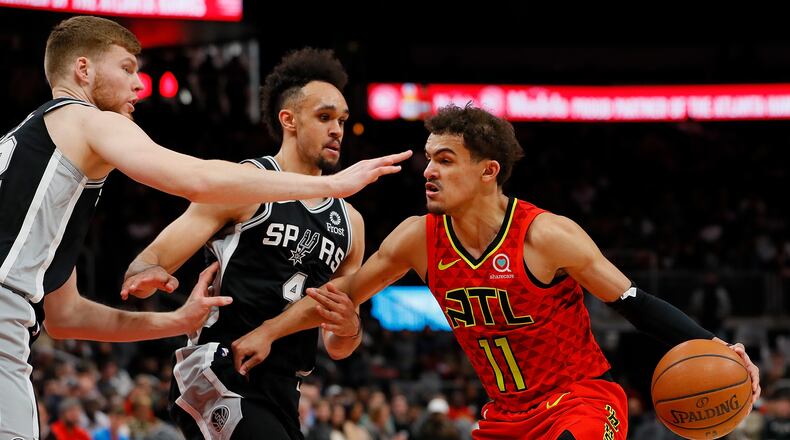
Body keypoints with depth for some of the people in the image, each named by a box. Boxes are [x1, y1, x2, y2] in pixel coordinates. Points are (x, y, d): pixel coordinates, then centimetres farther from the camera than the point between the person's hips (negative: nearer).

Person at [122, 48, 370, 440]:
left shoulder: (348, 221, 17)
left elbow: (337, 348, 21)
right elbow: (155, 258, -5)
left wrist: (350, 327, -3)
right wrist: (144, 275, -29)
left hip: (280, 393, 8)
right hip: (218, 376, -8)